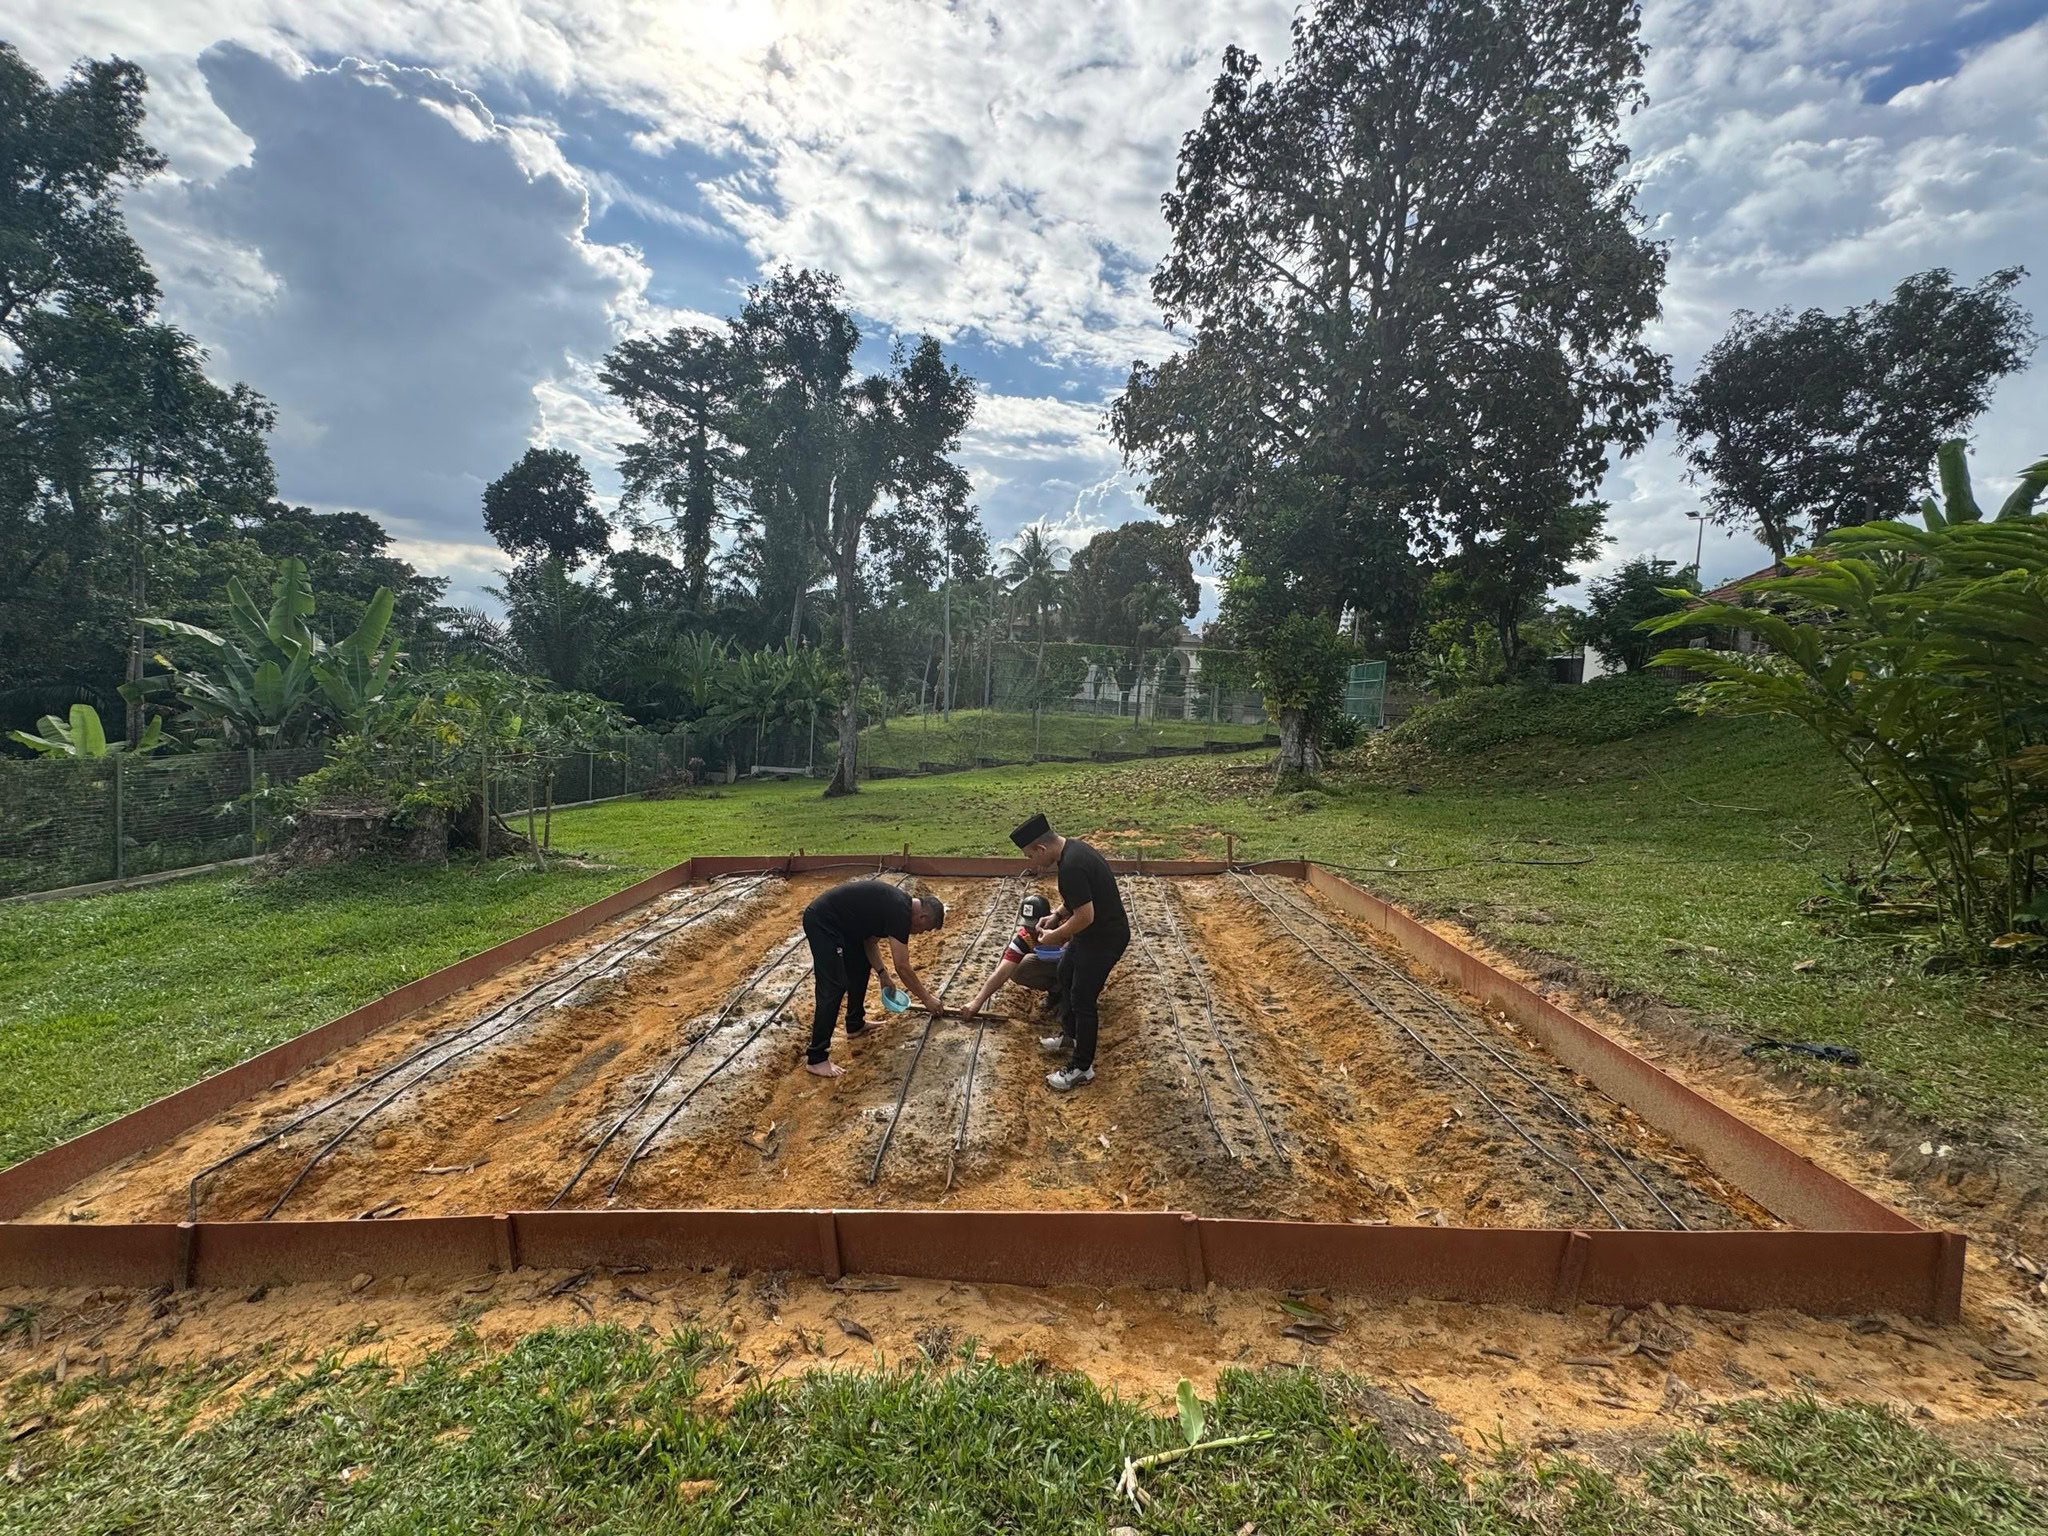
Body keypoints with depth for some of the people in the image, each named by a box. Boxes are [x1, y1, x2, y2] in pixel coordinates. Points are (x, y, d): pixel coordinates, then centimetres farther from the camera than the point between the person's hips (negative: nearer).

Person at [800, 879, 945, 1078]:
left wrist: (883, 975, 15)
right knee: (834, 988, -12)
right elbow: (902, 966, -12)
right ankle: (816, 1059, -6)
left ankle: (855, 1025, 33)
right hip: (821, 922, -11)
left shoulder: (897, 904, 12)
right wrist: (927, 999, -2)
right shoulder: (900, 912, -16)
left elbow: (870, 941, 21)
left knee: (861, 966, 22)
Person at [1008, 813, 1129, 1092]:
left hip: (1104, 938, -11)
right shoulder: (1071, 847, 2)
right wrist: (1056, 915, 8)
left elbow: (1085, 916, -29)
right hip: (1094, 932, 11)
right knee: (1065, 974, 26)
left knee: (1082, 1000, 1)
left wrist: (1056, 935, -14)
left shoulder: (1071, 867, -30)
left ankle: (1082, 1069, 16)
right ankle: (1070, 1035, 45)